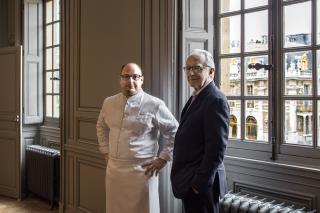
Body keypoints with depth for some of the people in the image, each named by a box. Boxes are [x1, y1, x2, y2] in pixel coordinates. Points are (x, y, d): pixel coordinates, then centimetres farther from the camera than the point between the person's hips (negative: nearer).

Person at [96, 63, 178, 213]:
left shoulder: (154, 105, -10)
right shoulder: (109, 103, 6)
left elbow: (174, 132, -4)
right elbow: (101, 127, 23)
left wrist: (163, 158, -5)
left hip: (142, 171, -5)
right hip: (113, 169, 5)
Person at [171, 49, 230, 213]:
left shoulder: (216, 101, -17)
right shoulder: (195, 98, 12)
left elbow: (216, 149, -22)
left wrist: (200, 182, -19)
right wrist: (186, 180, 13)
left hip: (201, 183, -9)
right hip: (188, 182, 9)